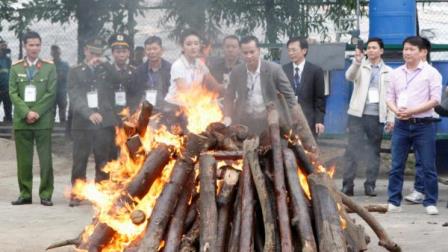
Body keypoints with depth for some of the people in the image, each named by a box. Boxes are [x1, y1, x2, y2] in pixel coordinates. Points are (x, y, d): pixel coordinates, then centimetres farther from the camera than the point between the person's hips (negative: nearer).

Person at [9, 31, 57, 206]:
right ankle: (25, 194, 11)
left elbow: (51, 93, -2)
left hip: (43, 120, -2)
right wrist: (26, 112, -11)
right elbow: (13, 93, 2)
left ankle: (46, 195, 3)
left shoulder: (49, 67, 5)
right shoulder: (16, 68, 9)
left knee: (46, 159, -2)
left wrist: (37, 113, -11)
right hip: (21, 120, 2)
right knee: (23, 160, 4)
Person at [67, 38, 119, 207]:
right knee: (80, 159, 1)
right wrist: (89, 113, -17)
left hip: (104, 121, 1)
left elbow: (112, 93, 7)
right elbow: (75, 96, -5)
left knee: (103, 161, 2)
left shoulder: (107, 69, 12)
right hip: (82, 122, -1)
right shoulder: (75, 71, 8)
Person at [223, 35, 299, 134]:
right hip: (244, 123, 2)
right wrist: (227, 117, -1)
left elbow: (289, 95, -2)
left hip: (270, 122, -2)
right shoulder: (236, 72, 0)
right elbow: (229, 97, 13)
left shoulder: (274, 69, -8)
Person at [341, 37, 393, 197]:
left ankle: (370, 185, 11)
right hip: (358, 113, -1)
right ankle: (347, 185, -2)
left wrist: (391, 118, 1)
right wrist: (357, 61, -31)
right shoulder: (360, 67, 6)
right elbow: (349, 76, -14)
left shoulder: (388, 72, 9)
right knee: (352, 149, -4)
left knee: (374, 151, 5)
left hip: (377, 116, 1)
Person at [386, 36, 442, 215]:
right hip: (401, 125, 4)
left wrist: (412, 111, -17)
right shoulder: (396, 73, 11)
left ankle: (430, 203, 8)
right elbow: (390, 98, 13)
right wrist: (396, 110, -9)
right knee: (396, 166, 4)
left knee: (428, 167, 0)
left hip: (423, 125, -4)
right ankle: (393, 202, 11)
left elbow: (435, 100, -9)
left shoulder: (431, 73, -2)